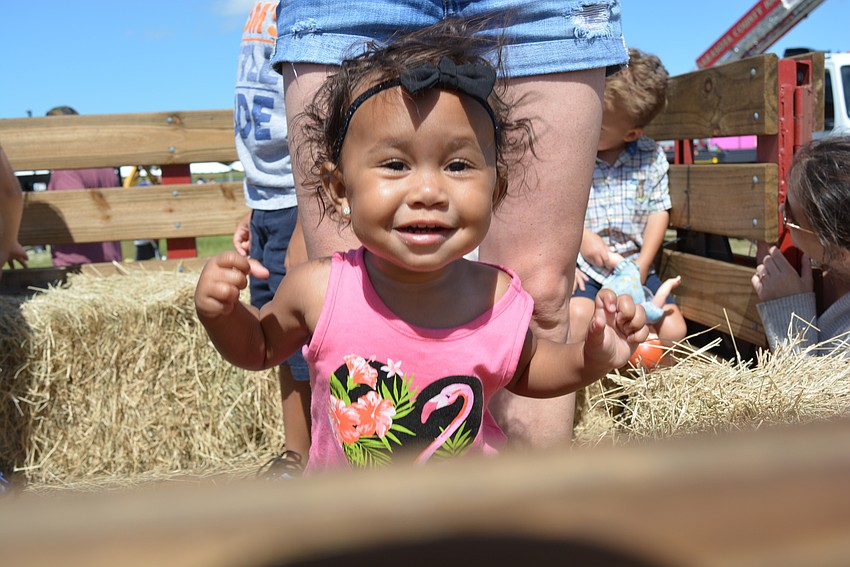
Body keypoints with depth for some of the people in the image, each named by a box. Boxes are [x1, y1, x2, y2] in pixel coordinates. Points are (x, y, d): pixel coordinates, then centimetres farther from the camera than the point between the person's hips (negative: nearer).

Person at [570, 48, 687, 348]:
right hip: (581, 266, -3)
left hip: (633, 265, 3)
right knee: (578, 315, -31)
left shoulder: (651, 157, 0)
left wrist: (643, 263, -6)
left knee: (673, 330, -6)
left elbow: (658, 211, 3)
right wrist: (582, 237, -16)